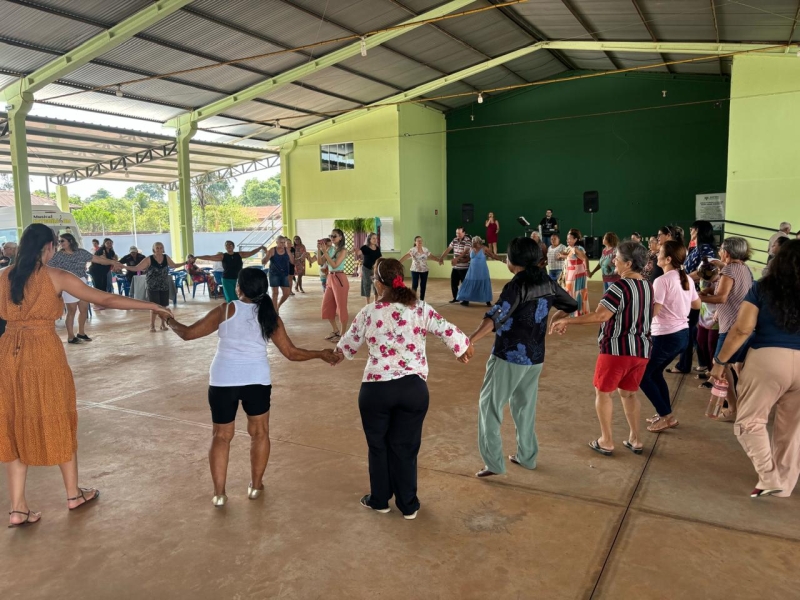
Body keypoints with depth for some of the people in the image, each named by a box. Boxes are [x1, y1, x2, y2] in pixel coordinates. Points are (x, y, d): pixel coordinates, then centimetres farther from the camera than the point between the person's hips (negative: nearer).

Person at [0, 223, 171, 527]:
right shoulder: (56, 277, -8)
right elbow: (106, 299, -10)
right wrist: (152, 306, -5)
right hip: (44, 354, -4)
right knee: (57, 421, 10)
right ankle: (73, 494, 25)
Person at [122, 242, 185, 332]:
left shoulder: (166, 258, 1)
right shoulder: (149, 259, -10)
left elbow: (174, 265, 18)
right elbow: (136, 268, -10)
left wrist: (185, 263, 13)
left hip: (164, 287, 3)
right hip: (153, 287, -3)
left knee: (163, 306, 6)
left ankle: (163, 324, 21)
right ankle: (152, 326, 10)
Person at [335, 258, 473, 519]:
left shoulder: (368, 313, -2)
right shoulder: (420, 309, -3)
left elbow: (349, 343, 13)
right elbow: (448, 331, -2)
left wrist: (337, 353, 36)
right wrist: (464, 348, 19)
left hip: (376, 388, -1)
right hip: (413, 388, 1)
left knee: (378, 446, 19)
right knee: (405, 448, 14)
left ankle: (379, 500, 34)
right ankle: (408, 505, 27)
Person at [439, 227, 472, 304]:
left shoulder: (468, 240, -13)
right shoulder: (455, 240, 9)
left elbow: (465, 252, -24)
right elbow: (448, 249, 13)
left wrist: (456, 259, -35)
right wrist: (441, 257, 6)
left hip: (464, 267, -7)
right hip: (455, 267, 7)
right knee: (453, 283, 11)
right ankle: (456, 298, 25)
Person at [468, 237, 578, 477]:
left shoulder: (517, 285, -17)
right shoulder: (547, 282, 3)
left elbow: (495, 318, -31)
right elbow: (571, 306, 17)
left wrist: (470, 340, -38)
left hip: (509, 356, -7)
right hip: (535, 356, 7)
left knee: (490, 405, 2)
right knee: (525, 405, 20)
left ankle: (494, 462, 1)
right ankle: (526, 455, 29)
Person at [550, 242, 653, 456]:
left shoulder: (620, 286, -17)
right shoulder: (648, 286, 8)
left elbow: (600, 315, -25)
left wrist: (567, 320, -20)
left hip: (617, 347, -7)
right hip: (641, 348, 7)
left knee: (603, 392, 8)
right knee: (629, 392, 20)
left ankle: (606, 441, 12)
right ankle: (635, 440, 22)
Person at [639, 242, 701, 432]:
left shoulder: (662, 281, -19)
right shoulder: (687, 279, 6)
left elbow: (653, 311, -22)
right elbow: (697, 305, 18)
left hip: (666, 336, -8)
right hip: (683, 334, 9)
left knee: (642, 375, 6)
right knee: (655, 372, 23)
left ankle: (666, 415, 8)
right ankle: (666, 415, 27)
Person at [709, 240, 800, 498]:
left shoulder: (763, 288, -1)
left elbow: (742, 329, -7)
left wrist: (720, 361, -1)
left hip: (768, 359, -3)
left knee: (750, 421, 9)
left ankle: (770, 478, 0)